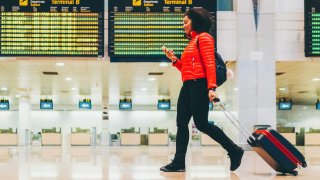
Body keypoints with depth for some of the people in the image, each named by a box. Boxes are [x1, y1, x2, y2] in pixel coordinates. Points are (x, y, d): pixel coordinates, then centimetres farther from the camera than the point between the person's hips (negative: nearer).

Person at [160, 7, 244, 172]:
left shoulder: (204, 37, -4)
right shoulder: (192, 41, 23)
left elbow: (210, 64, -15)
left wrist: (211, 87, -25)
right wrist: (174, 60, 9)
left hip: (199, 85, -10)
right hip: (188, 86, 10)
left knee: (201, 124, -9)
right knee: (181, 123, 5)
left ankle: (234, 151, 2)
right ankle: (179, 163, 7)